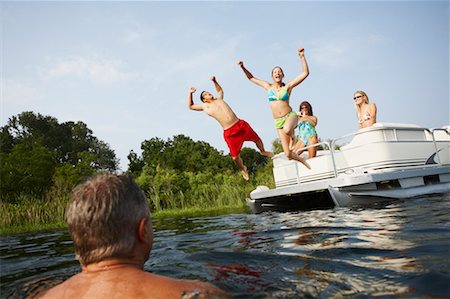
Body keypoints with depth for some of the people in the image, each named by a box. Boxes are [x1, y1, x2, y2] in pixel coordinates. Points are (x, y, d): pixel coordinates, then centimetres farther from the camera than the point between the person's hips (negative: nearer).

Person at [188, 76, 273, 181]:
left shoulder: (219, 98, 17)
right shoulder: (205, 106, 6)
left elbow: (220, 90, 39)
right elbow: (190, 106, 15)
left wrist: (214, 81, 28)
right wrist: (190, 93, 9)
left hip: (241, 124, 4)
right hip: (229, 133, -4)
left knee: (257, 139, 17)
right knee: (235, 156, -4)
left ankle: (263, 151, 49)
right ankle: (243, 169, 27)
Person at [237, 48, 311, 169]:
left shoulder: (288, 86, -1)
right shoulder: (268, 86, 7)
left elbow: (305, 73, -7)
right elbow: (251, 78, 16)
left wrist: (302, 56, -13)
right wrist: (243, 67, 4)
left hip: (290, 116, -2)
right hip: (278, 122, 2)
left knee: (287, 129, -43)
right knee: (288, 154, -3)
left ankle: (292, 136, -3)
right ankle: (303, 160, 31)